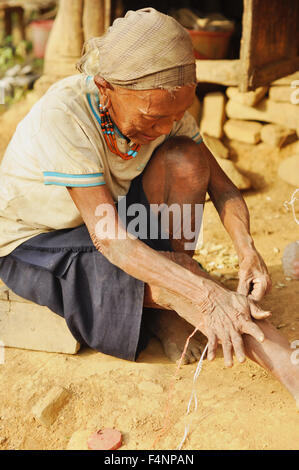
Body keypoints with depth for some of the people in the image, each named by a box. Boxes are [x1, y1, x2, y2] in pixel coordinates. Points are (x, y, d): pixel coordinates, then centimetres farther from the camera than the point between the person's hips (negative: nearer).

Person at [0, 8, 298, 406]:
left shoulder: (163, 108, -14)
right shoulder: (62, 115, -32)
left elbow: (221, 186, -9)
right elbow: (108, 238, -35)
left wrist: (247, 249, -29)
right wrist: (206, 295, -42)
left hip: (108, 214, 6)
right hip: (35, 245, -5)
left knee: (186, 158, -21)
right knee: (187, 288, -28)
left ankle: (165, 313, -12)